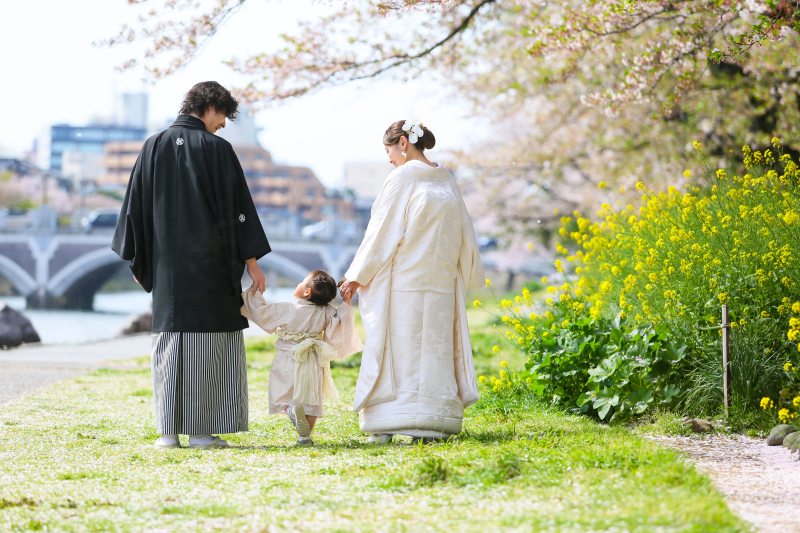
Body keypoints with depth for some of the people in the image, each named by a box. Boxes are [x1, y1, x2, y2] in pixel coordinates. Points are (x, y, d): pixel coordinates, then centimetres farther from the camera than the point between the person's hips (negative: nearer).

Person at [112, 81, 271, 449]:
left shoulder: (153, 147, 5)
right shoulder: (217, 149, -6)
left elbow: (135, 206, 7)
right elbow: (237, 207, -5)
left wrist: (137, 260, 14)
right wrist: (251, 260, 0)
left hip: (167, 264, 3)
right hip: (211, 264, -3)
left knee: (169, 341, 7)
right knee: (210, 342, 2)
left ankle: (169, 431, 5)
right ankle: (201, 430, 1)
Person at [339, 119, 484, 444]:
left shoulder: (402, 178, -8)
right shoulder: (446, 181, 11)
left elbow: (382, 231, -9)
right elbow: (463, 234, 17)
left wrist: (357, 276, -5)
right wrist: (467, 277, 27)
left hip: (402, 281, -6)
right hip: (441, 282, 6)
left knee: (400, 348, -4)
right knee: (435, 348, 6)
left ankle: (390, 427, -5)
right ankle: (432, 424, 4)